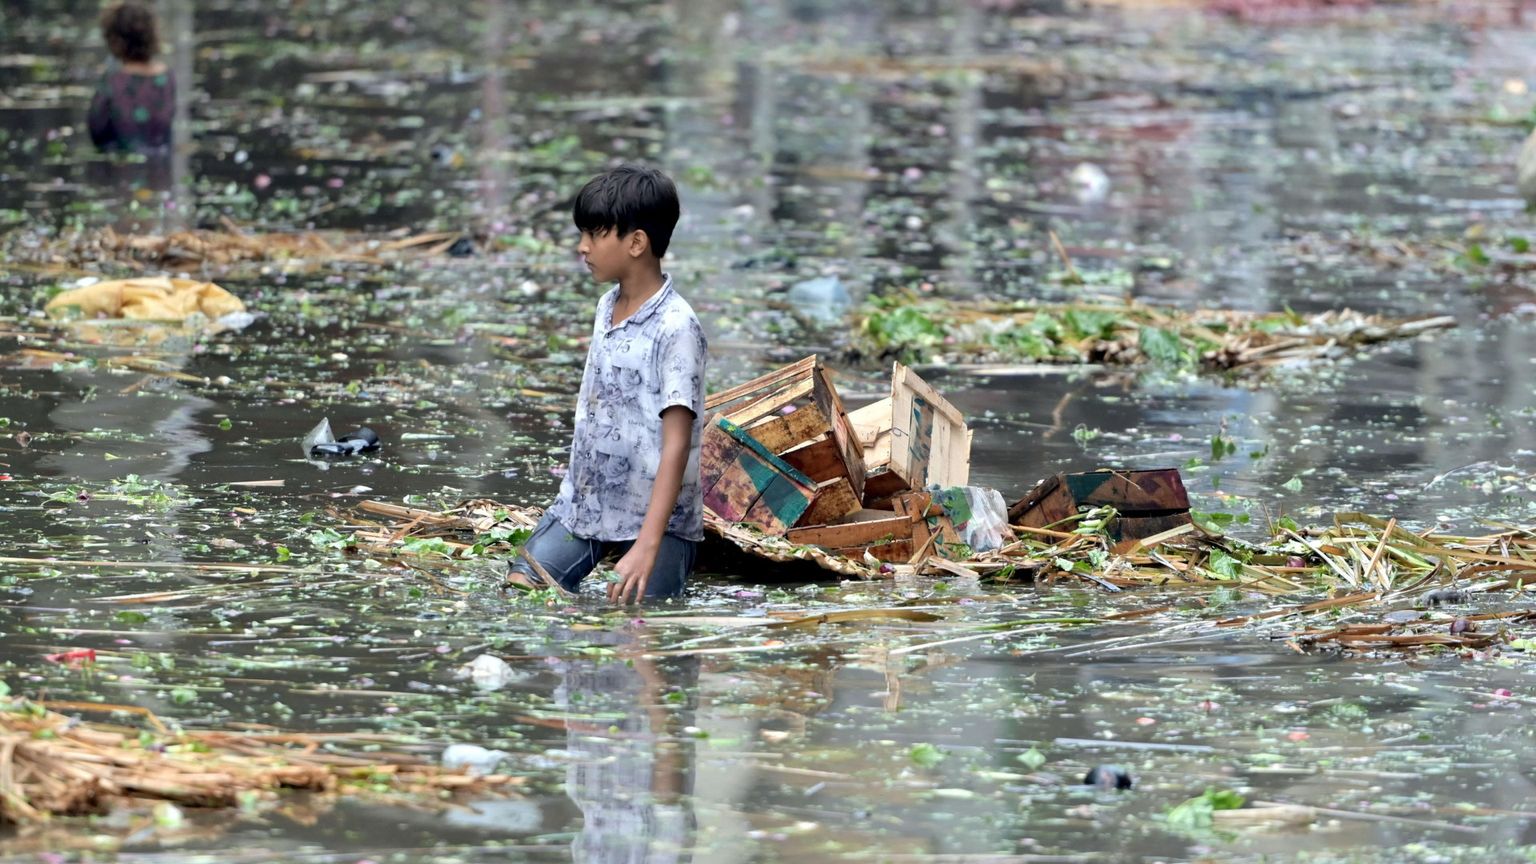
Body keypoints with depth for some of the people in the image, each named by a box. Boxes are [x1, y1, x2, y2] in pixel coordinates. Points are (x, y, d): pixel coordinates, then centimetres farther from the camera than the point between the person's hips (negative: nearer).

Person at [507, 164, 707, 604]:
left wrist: (647, 547, -29)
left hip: (654, 517, -7)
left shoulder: (675, 328, -19)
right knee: (519, 588, -1)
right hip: (582, 503, 7)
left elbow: (676, 445, -23)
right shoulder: (608, 308, 7)